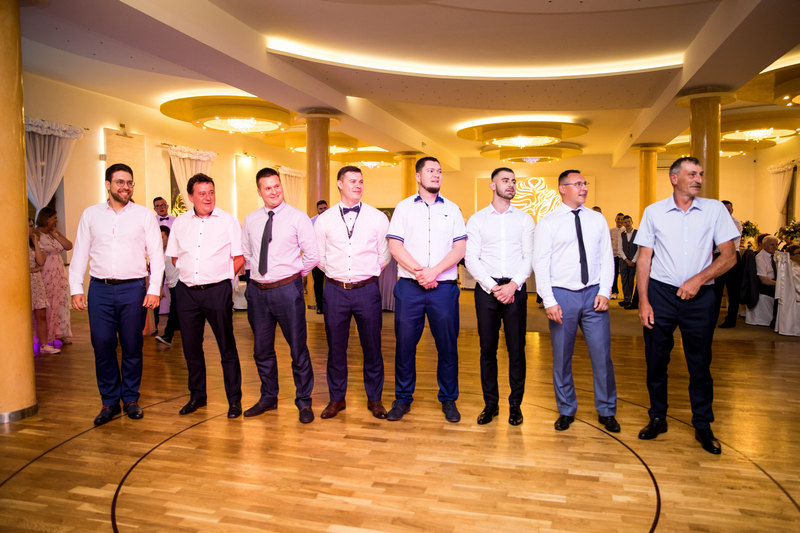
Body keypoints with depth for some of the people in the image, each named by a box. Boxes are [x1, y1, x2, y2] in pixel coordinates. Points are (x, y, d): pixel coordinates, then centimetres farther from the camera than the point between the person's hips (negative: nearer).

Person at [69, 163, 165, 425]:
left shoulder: (144, 215, 4)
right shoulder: (91, 214, 10)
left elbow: (157, 254, 2)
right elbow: (80, 254, 10)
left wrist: (154, 289, -6)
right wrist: (76, 289, 2)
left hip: (133, 288, -1)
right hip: (99, 289, 2)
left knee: (132, 347, 5)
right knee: (102, 346, 2)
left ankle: (131, 399, 20)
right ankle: (109, 401, 16)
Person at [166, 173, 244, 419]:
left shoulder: (228, 221, -2)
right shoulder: (180, 223, 9)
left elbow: (239, 258, 0)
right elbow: (174, 256, 17)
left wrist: (220, 277, -1)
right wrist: (190, 273, 7)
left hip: (217, 290, -4)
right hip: (187, 291, 4)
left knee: (227, 346, 1)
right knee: (191, 346, 12)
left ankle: (234, 399, 12)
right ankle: (197, 395, 28)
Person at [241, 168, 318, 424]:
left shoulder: (298, 217, -4)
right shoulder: (250, 220, 9)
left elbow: (312, 255, -4)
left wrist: (295, 275, 1)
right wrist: (256, 273, 12)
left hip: (287, 289, -4)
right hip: (257, 290, 5)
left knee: (298, 348, 2)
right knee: (261, 349, 15)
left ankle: (304, 402, 17)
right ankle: (268, 398, 33)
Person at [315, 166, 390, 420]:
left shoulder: (378, 218, 2)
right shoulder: (324, 220, 4)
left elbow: (384, 255, 9)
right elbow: (318, 256, 12)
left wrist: (368, 273, 9)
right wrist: (335, 273, 9)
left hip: (367, 290, -1)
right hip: (335, 291, 1)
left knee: (372, 347, 7)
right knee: (335, 347, 10)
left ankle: (374, 398, 24)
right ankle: (337, 398, 27)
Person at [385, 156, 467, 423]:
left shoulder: (452, 209, 11)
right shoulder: (404, 207, 9)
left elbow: (460, 248, 2)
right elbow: (395, 245, 0)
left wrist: (434, 271, -11)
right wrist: (418, 271, -12)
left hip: (444, 287, 1)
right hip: (409, 287, 0)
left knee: (448, 345, 5)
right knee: (405, 344, 5)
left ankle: (448, 399, 20)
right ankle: (403, 398, 20)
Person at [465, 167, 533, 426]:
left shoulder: (524, 219, 9)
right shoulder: (477, 219, 6)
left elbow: (529, 257, 4)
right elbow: (471, 259, 0)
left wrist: (513, 285, -10)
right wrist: (493, 287, -9)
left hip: (515, 289, 1)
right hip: (486, 288, 0)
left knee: (516, 349, 3)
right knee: (488, 349, 4)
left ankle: (515, 404, 17)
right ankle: (490, 404, 17)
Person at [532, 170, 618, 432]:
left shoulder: (597, 219, 10)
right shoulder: (548, 223, 0)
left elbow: (607, 258, 8)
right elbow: (541, 263, -4)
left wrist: (604, 292, -3)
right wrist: (549, 301, -11)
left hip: (594, 294, 2)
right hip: (562, 295, -2)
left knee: (602, 354, 5)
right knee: (562, 358, 7)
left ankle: (606, 411, 24)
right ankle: (566, 410, 25)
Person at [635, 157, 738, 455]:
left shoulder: (714, 209, 3)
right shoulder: (654, 212, 3)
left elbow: (729, 256, 2)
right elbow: (644, 259, 2)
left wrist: (699, 279, -13)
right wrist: (643, 301, -5)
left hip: (699, 296, 0)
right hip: (661, 293, 0)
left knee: (700, 363, 7)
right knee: (656, 360, 6)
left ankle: (703, 425, 23)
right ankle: (658, 418, 24)